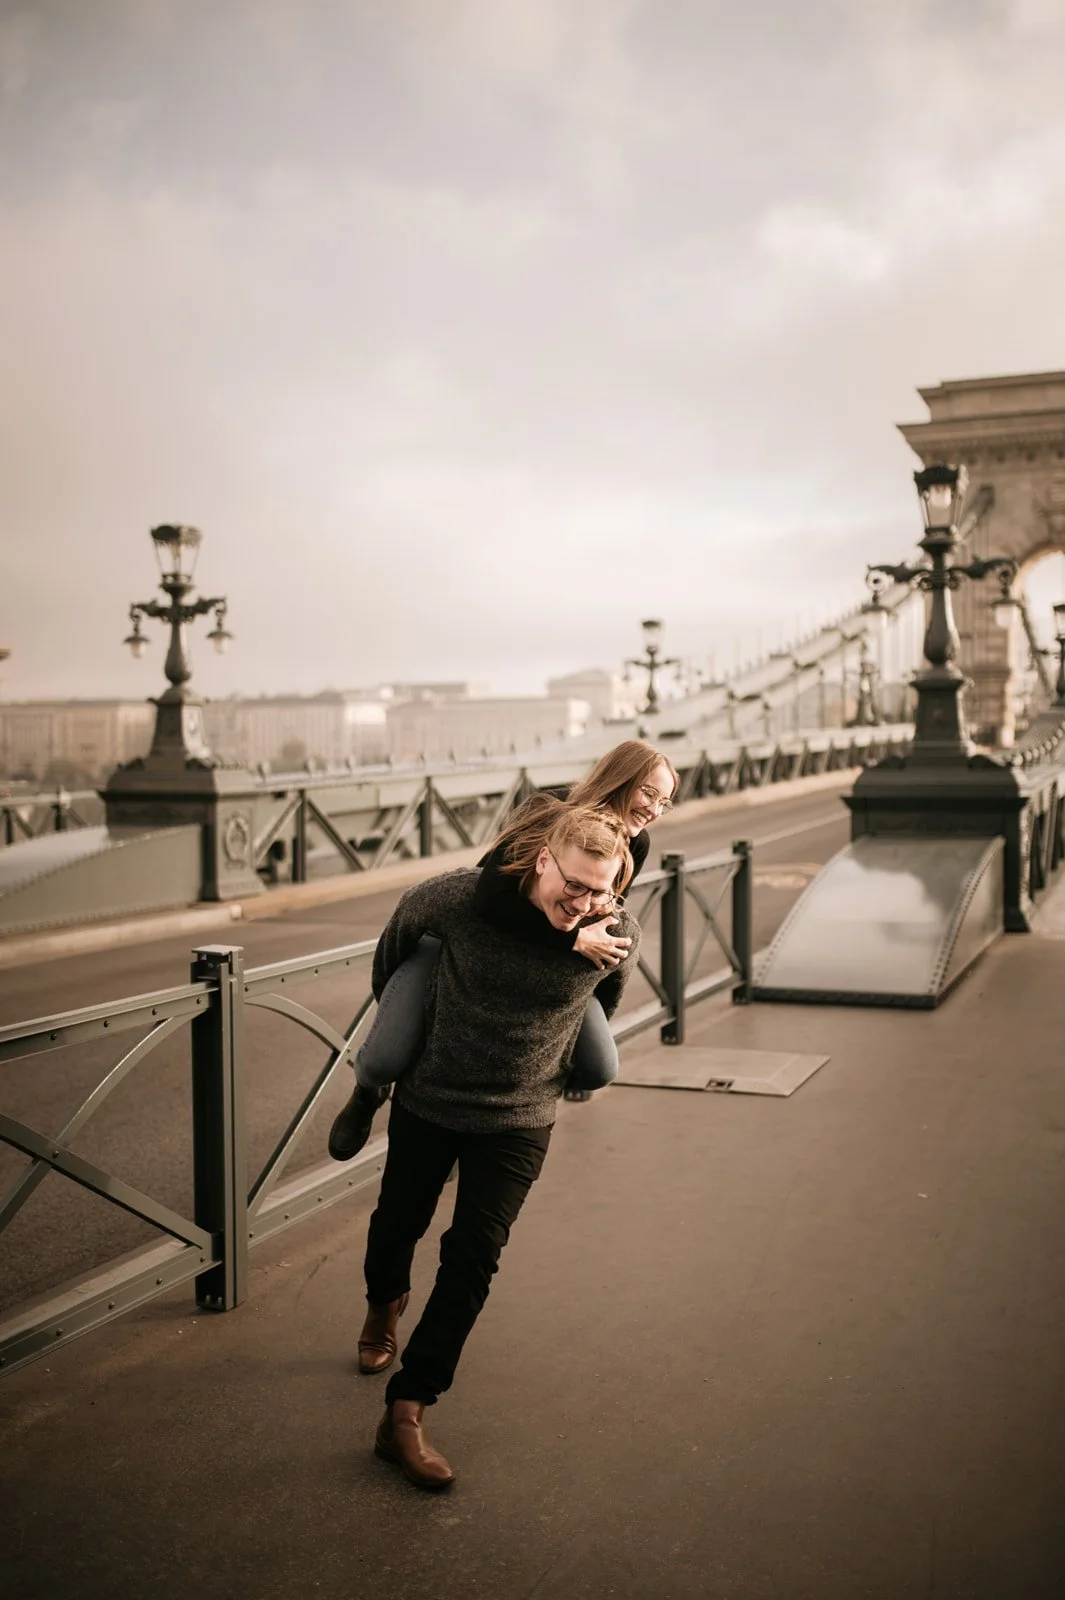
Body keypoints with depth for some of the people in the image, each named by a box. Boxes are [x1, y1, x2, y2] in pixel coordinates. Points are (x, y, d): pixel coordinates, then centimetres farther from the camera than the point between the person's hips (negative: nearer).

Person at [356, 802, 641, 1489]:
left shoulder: (618, 936, -20)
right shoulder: (457, 898, -25)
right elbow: (397, 938, -1)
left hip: (519, 1122, 0)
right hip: (426, 1101, 1)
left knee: (473, 1261, -6)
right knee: (399, 1222, 20)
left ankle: (405, 1415, 5)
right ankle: (384, 1305, 55)